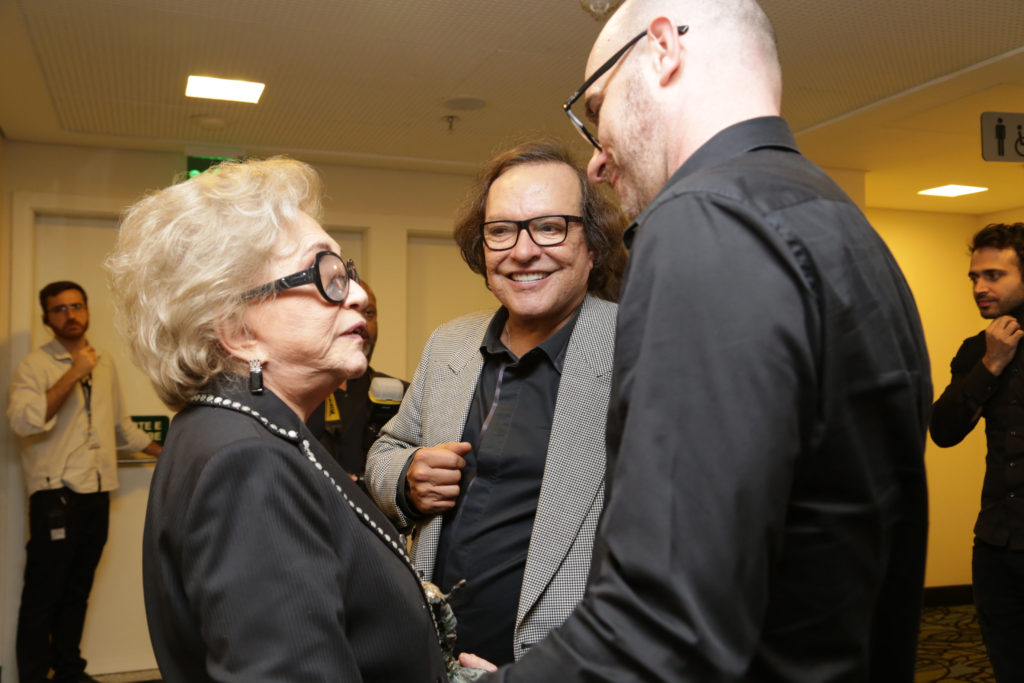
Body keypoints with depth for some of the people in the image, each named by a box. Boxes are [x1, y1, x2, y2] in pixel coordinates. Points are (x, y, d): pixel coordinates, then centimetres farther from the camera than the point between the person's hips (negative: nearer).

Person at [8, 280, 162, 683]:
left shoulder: (104, 363, 15)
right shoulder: (35, 366, -4)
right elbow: (24, 421, -22)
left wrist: (166, 452, 26)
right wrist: (74, 374, -22)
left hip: (97, 495, 6)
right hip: (55, 496, -5)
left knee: (78, 591, 13)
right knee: (42, 596, -1)